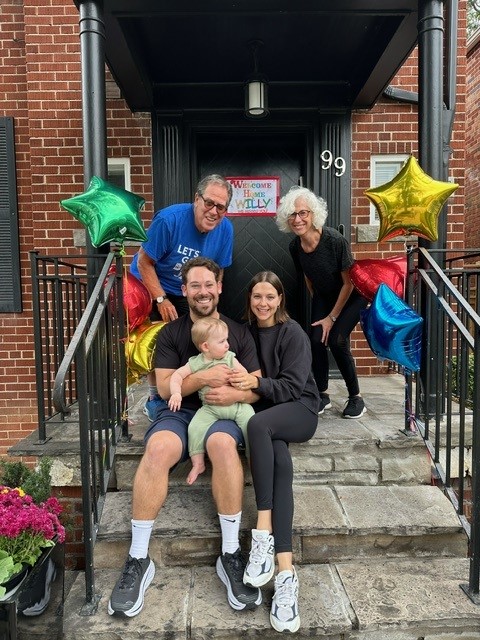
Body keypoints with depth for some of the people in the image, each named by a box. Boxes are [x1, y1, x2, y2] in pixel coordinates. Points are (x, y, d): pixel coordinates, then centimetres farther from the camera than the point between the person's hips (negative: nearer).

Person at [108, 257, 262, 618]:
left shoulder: (239, 332, 12)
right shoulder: (171, 333, 10)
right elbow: (164, 387, 0)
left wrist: (235, 394, -16)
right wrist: (203, 378, -16)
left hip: (224, 412, 0)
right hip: (179, 412, 0)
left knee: (222, 443, -36)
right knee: (158, 447, -34)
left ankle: (231, 555, -22)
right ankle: (139, 560, -20)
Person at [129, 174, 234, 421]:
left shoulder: (225, 229, -15)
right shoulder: (169, 219, -28)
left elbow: (217, 272, -1)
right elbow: (144, 263, -20)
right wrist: (162, 300, -24)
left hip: (186, 294, 4)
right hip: (150, 287, -4)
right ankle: (155, 399, 11)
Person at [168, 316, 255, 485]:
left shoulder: (229, 358, 4)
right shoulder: (196, 363, 0)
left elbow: (244, 374, 6)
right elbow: (177, 375, 2)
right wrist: (176, 393, -13)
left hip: (236, 403, 1)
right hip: (210, 408, 0)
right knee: (195, 427, -19)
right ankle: (198, 464, -1)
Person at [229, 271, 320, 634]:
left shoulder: (293, 333, -4)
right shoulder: (247, 332, 9)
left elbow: (293, 386, -11)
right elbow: (243, 380, 11)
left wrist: (257, 382, -27)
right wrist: (238, 382, -13)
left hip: (300, 408, -3)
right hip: (266, 412, 3)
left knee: (258, 423, -36)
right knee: (280, 459, -31)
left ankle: (263, 532, -34)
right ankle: (286, 571, -35)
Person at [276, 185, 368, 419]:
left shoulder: (335, 240, -31)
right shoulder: (295, 247, -15)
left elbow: (348, 282, -21)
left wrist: (332, 317, -15)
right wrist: (318, 309, 8)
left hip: (352, 296, -4)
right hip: (323, 296, 5)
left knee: (337, 340, -18)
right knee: (316, 339, -11)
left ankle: (356, 397, 1)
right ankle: (323, 395, 7)